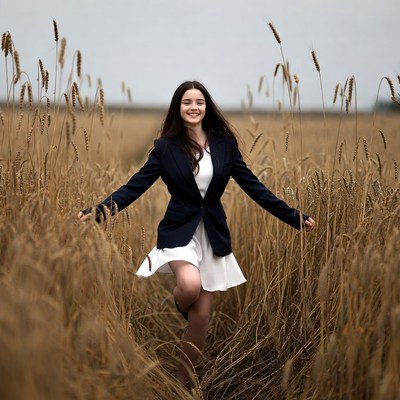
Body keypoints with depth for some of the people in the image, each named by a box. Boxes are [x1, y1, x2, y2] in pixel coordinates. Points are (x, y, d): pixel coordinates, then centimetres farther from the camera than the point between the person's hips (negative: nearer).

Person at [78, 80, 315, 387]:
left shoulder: (224, 143, 1)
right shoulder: (166, 147, -3)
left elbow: (252, 185, 4)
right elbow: (135, 186, -5)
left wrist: (293, 217, 0)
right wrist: (100, 210, -21)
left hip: (213, 234, 2)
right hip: (179, 230, -2)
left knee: (202, 316, 4)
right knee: (190, 285, -33)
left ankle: (183, 380, 24)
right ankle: (178, 305, 6)